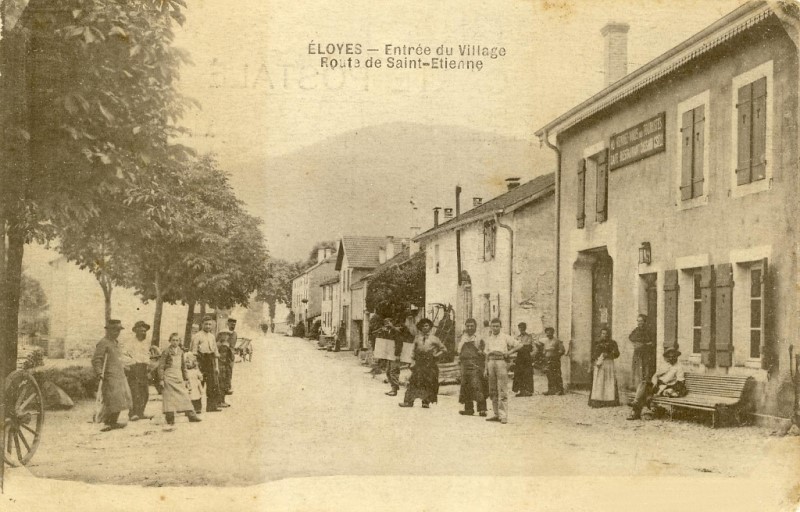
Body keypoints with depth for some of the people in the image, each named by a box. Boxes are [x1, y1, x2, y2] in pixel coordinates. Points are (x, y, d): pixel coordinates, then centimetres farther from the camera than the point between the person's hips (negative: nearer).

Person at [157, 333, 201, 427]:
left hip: (179, 377, 5)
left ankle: (191, 415, 3)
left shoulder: (180, 351, 12)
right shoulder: (166, 352, -5)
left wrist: (186, 379, 17)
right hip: (169, 377, -5)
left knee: (184, 395, 1)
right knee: (169, 397, -3)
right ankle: (170, 419, 2)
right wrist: (161, 379, -12)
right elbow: (161, 366, -6)